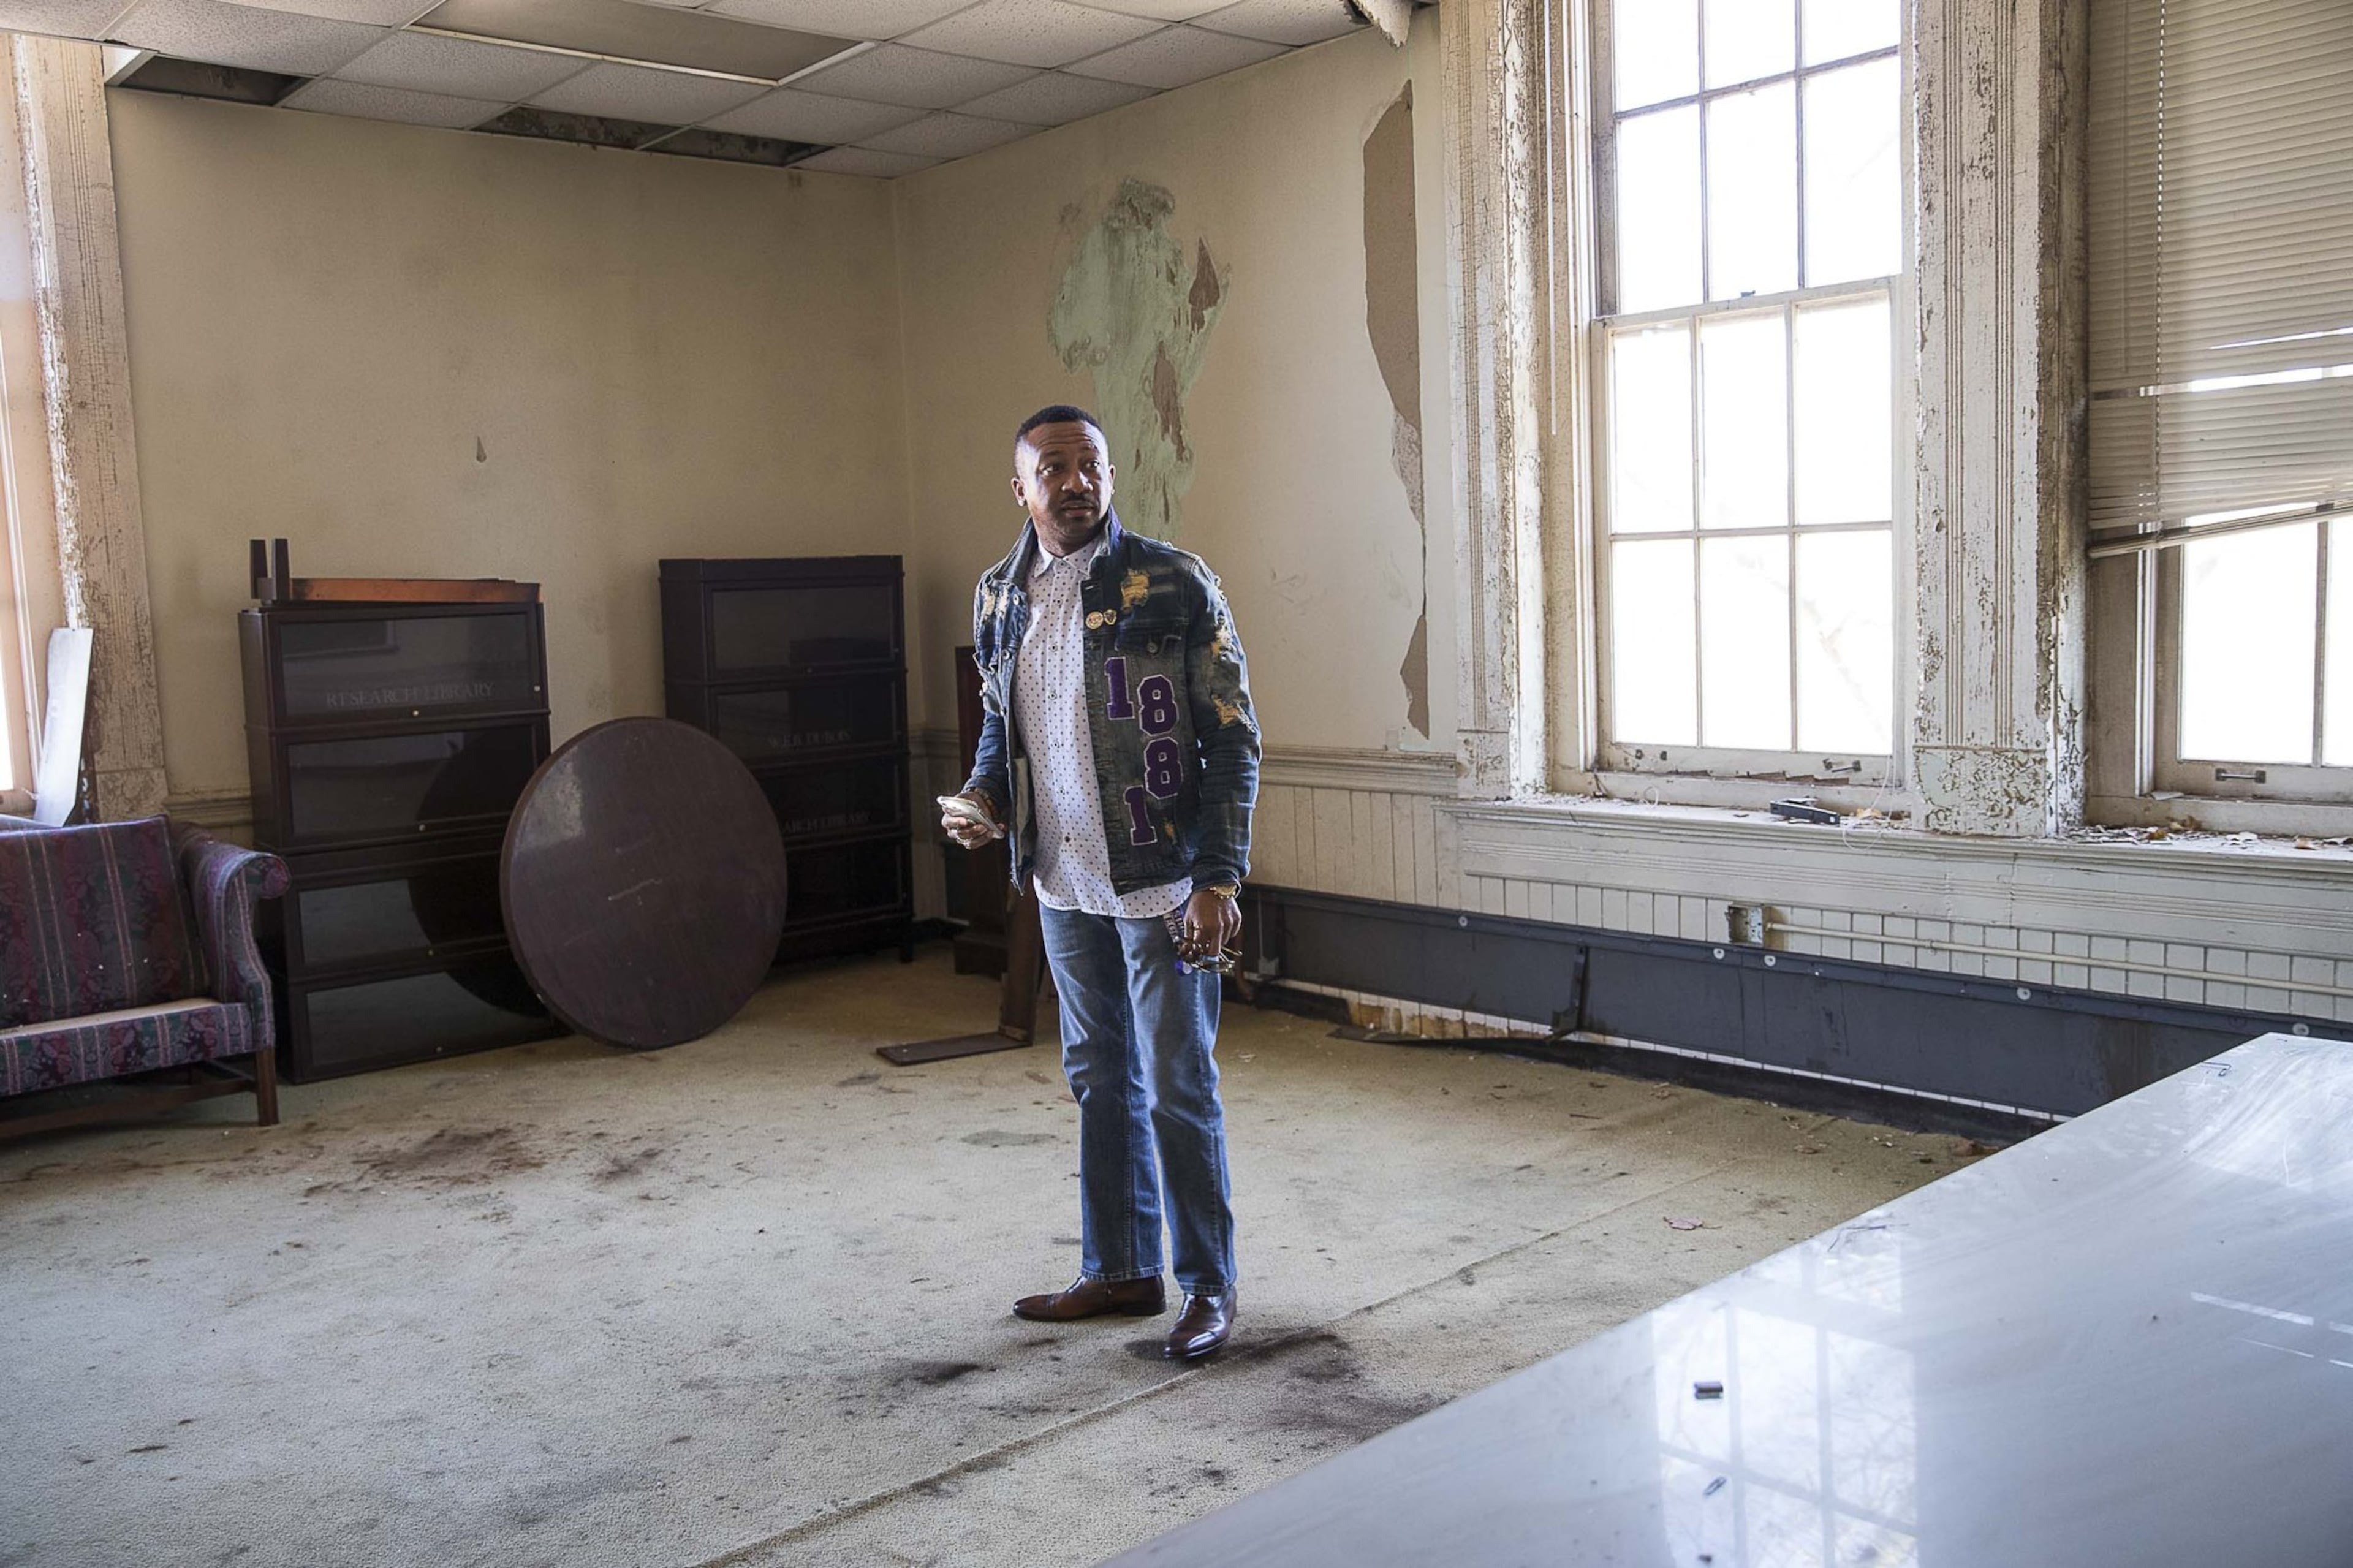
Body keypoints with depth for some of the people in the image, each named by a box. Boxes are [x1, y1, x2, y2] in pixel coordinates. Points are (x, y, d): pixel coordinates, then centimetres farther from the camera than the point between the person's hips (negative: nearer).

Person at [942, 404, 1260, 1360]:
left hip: (1159, 885, -6)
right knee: (1098, 1079, 16)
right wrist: (982, 798, -1)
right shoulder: (999, 597, 6)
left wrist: (1219, 880, -16)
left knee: (1177, 1088, 1)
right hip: (1063, 884, 6)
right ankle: (1121, 1271, 31)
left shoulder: (1176, 586, -11)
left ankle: (1210, 1286, 18)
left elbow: (1232, 741, -10)